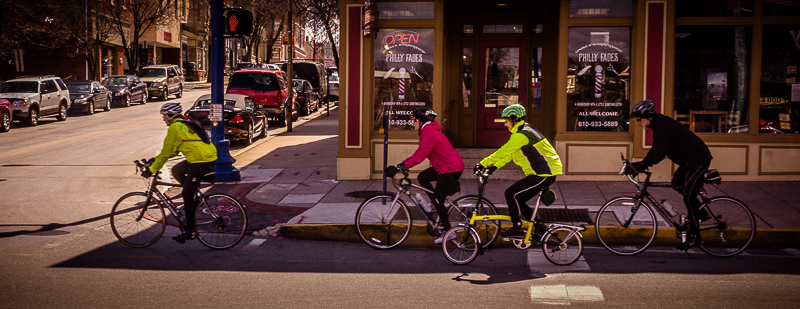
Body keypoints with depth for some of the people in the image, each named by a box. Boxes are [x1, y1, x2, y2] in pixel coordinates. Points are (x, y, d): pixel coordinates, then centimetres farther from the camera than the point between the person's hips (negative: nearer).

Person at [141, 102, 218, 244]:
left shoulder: (175, 128, -8)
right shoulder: (185, 125, 22)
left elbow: (166, 153, -8)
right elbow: (172, 151, 28)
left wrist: (152, 169, -2)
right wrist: (157, 159, 27)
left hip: (201, 161, -9)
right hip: (209, 156, 9)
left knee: (187, 196, -3)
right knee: (176, 171, 22)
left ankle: (189, 230, 1)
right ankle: (194, 198, 17)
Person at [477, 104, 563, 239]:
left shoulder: (521, 135, -17)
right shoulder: (524, 130, 16)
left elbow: (503, 152, -19)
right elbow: (509, 153, 21)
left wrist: (482, 163, -14)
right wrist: (494, 166, 15)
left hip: (544, 174, -10)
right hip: (545, 172, 10)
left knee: (511, 193, -10)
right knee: (517, 201, 10)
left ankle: (517, 229, -4)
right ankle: (541, 228, 15)